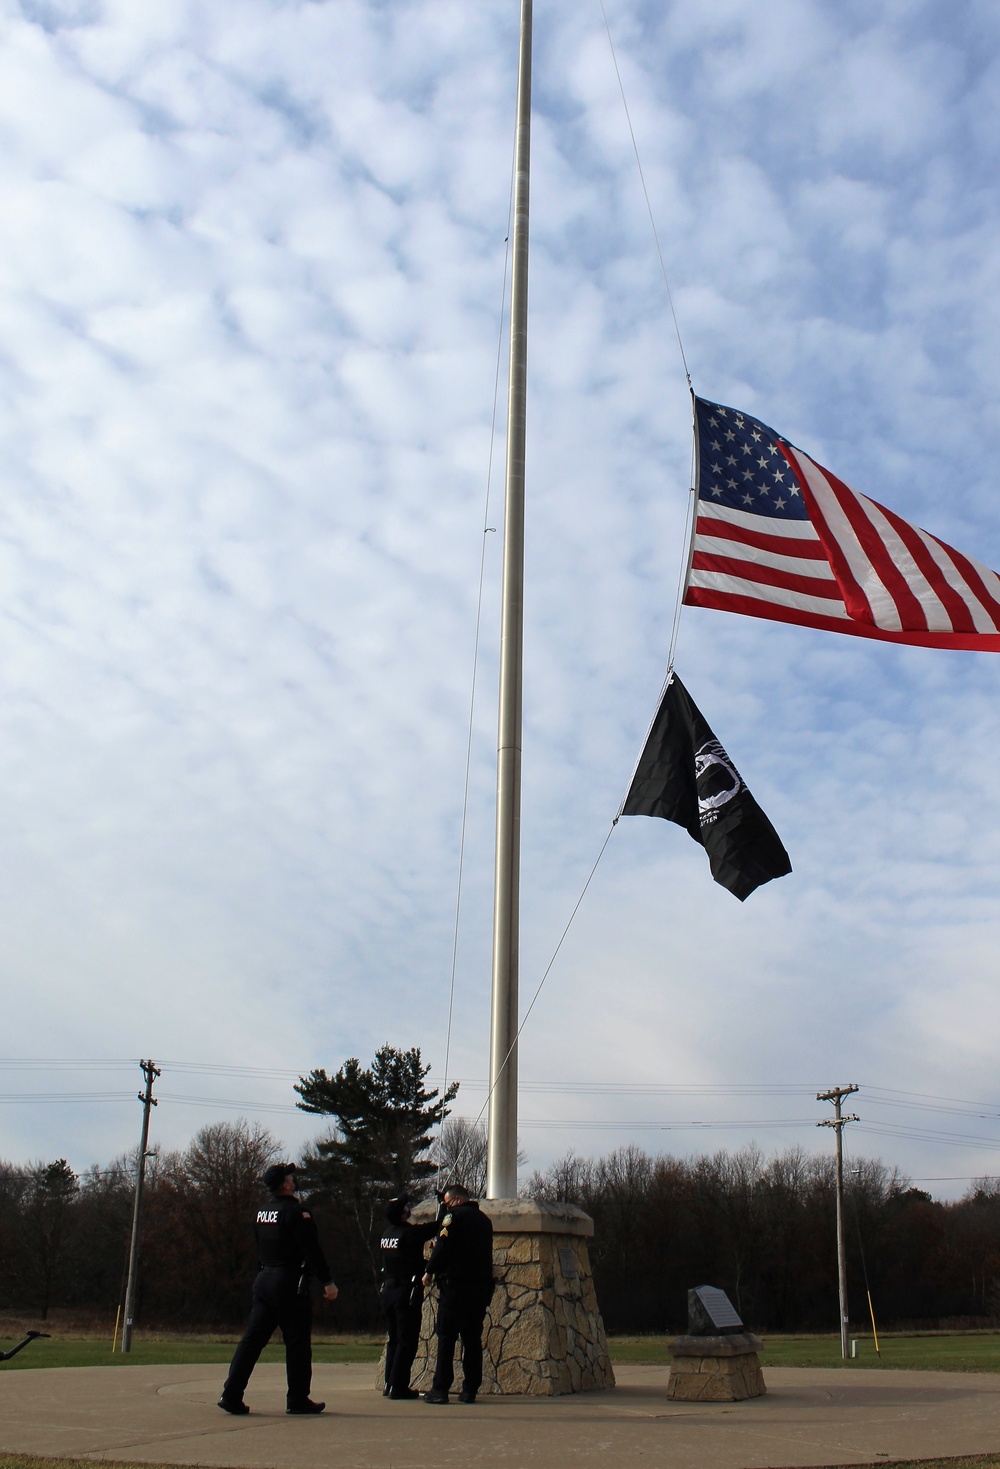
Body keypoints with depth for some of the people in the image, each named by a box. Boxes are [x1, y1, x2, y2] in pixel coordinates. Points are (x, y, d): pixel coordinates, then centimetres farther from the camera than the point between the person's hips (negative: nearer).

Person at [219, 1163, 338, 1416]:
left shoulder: (259, 1213, 10)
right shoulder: (295, 1212, -13)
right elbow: (312, 1250, -16)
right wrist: (327, 1282, -13)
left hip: (263, 1279, 7)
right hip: (290, 1282, -7)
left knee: (253, 1338, 6)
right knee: (297, 1341, 2)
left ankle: (232, 1395, 1)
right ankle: (297, 1399, 7)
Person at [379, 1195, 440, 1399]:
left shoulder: (388, 1232, 7)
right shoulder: (410, 1233, -16)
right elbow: (437, 1227, -11)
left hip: (388, 1291, 8)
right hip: (406, 1292, -8)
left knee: (394, 1339, 15)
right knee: (407, 1340, -2)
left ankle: (390, 1383, 16)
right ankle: (398, 1386, -4)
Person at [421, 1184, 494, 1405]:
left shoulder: (455, 1215, -6)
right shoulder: (484, 1219, 15)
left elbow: (442, 1247, -12)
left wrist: (430, 1271, -1)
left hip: (456, 1285, -6)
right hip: (481, 1285, 6)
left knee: (446, 1338, -2)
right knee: (473, 1339, 9)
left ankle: (440, 1389, -4)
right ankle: (470, 1389, 8)